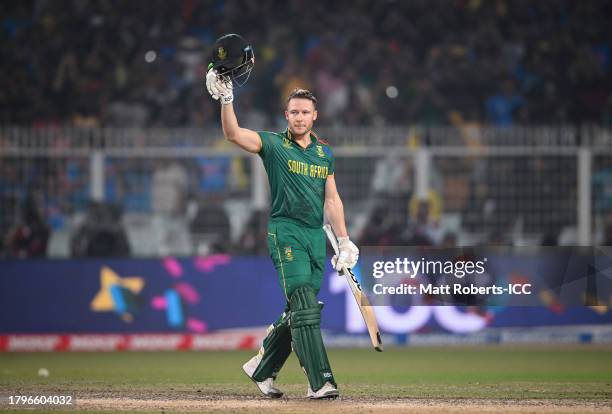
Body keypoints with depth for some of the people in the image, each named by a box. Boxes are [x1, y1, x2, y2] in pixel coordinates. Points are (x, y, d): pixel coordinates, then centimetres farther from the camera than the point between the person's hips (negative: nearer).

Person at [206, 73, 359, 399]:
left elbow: (332, 199, 17)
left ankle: (262, 369, 25)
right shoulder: (274, 145, 1)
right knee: (304, 306, -15)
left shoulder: (324, 153, 15)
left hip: (316, 236, 6)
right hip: (285, 232, -6)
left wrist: (344, 242, 13)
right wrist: (225, 99, -28)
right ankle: (320, 382, -21)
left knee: (298, 311, 8)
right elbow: (233, 134, -14)